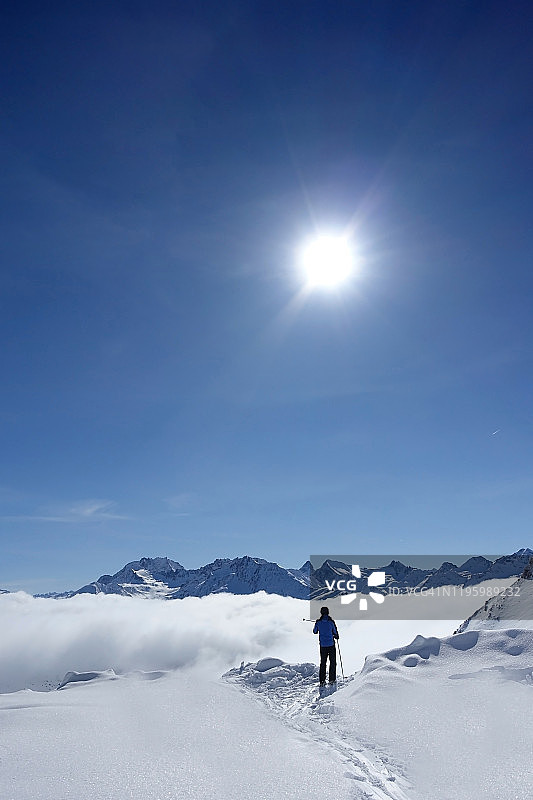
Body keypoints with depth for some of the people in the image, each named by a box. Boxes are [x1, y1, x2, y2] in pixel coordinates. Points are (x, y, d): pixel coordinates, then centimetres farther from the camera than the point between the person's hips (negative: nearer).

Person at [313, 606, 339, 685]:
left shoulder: (318, 622, -7)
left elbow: (315, 631, 7)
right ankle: (332, 679, 12)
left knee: (323, 662, 13)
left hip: (322, 645, 2)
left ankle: (322, 680, 10)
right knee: (332, 662, 13)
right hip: (331, 644, -2)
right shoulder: (331, 622, -13)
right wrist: (336, 636, 20)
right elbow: (335, 632, -3)